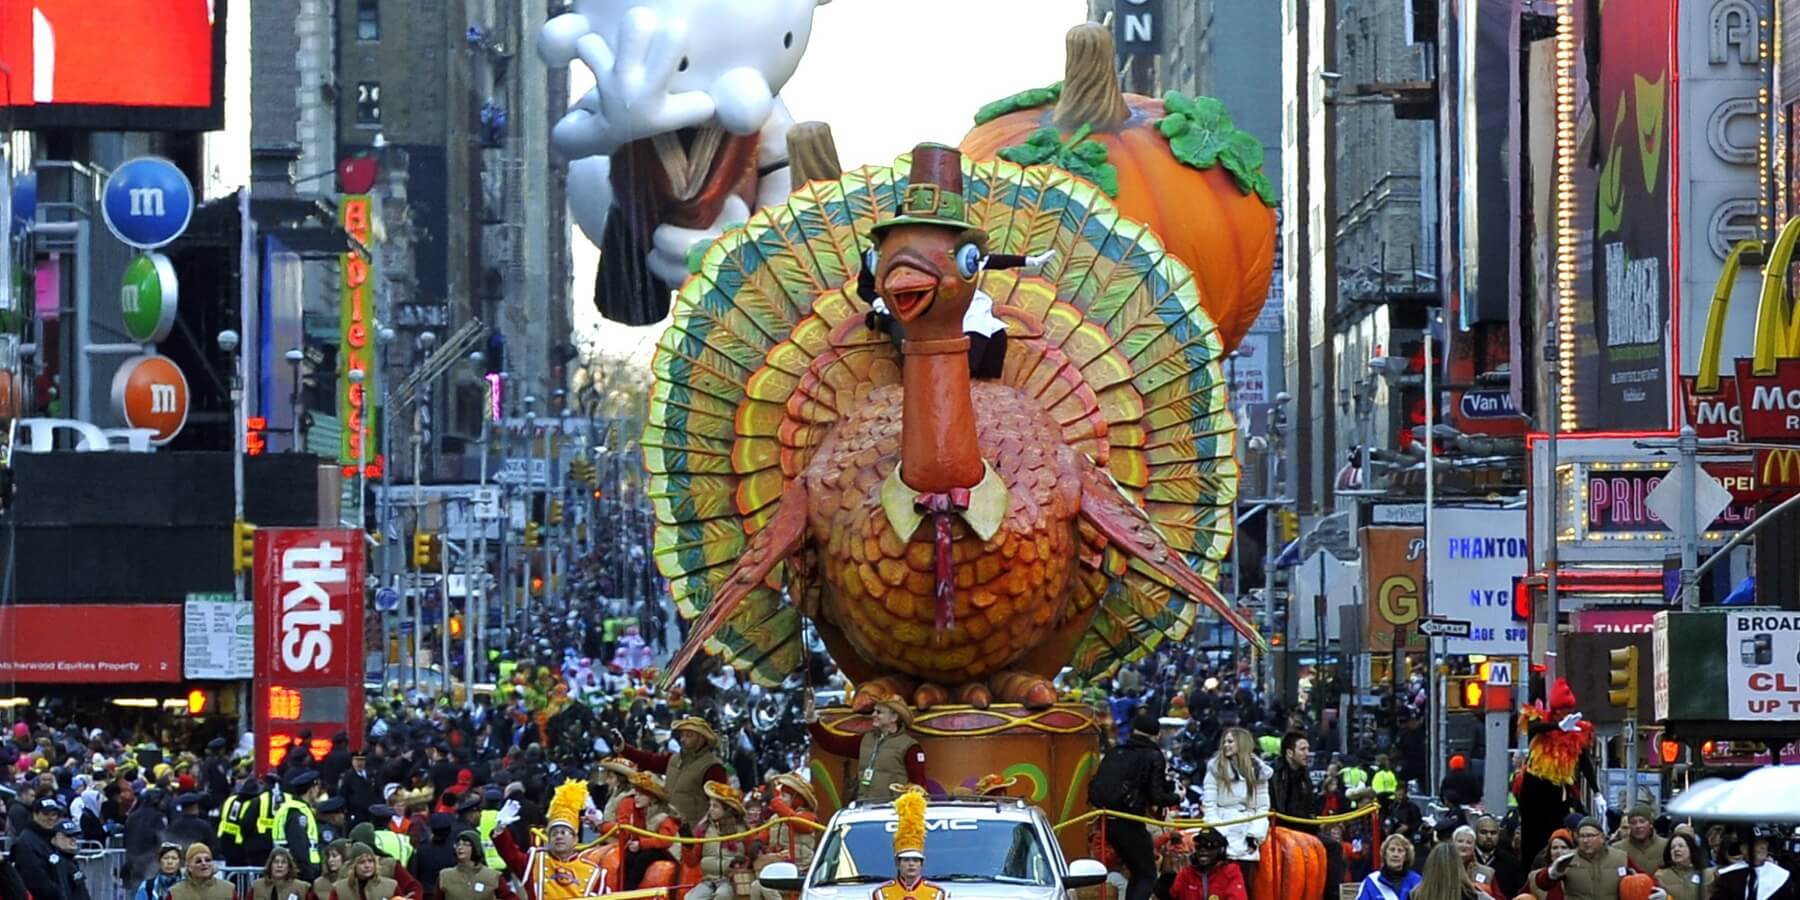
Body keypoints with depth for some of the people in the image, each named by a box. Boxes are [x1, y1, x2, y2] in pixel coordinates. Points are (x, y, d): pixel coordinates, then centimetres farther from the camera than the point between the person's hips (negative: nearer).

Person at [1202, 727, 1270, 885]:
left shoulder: (1258, 770, 10)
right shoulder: (1216, 768, 4)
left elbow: (1263, 807, 8)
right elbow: (1209, 804, -1)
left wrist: (1256, 835, -4)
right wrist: (1218, 834, -11)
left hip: (1247, 840, 2)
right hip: (1224, 840, -2)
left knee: (1247, 883, 3)